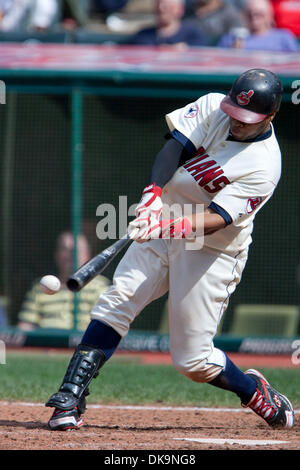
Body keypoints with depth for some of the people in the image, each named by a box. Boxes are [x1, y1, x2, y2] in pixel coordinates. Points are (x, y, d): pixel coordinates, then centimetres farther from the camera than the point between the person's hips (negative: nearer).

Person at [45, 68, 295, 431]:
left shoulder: (264, 166, -20)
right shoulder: (212, 107, -5)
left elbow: (215, 219, -28)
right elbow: (174, 146, -16)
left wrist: (167, 227, -45)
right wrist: (154, 192, -34)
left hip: (211, 253, -5)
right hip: (163, 229, 5)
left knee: (193, 360, -4)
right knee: (116, 302, -16)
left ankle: (254, 392, 25)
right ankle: (70, 399, -19)